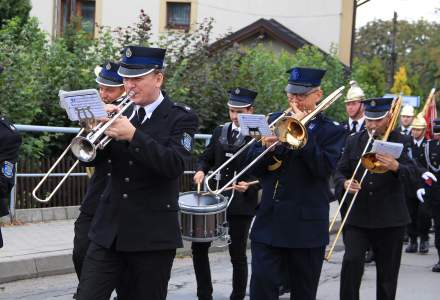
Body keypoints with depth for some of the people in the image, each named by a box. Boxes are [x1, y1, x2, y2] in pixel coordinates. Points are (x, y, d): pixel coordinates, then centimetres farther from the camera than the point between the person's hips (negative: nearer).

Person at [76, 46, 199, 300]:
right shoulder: (120, 113, 10)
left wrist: (133, 135, -24)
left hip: (153, 233, -4)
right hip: (109, 230, 4)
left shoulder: (181, 118, -4)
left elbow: (175, 165, -18)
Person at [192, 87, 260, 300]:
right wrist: (201, 170, -5)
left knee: (237, 253, 3)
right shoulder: (220, 131, 9)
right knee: (199, 247, 4)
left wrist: (250, 185, -25)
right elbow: (206, 158, 16)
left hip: (241, 203, -5)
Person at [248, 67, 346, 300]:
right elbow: (253, 165, 8)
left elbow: (324, 168, -17)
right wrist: (267, 148, -14)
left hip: (307, 225, -2)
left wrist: (303, 129, -17)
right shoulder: (274, 121, 10)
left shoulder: (332, 131, 0)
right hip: (269, 220, 2)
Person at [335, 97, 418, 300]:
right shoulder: (353, 141, 8)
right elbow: (340, 171, 10)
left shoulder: (399, 141, 0)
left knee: (387, 272, 7)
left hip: (390, 220, -1)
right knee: (351, 261, -16)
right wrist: (345, 182, -13)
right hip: (358, 216, 1)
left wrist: (396, 166, -33)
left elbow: (412, 174, -11)